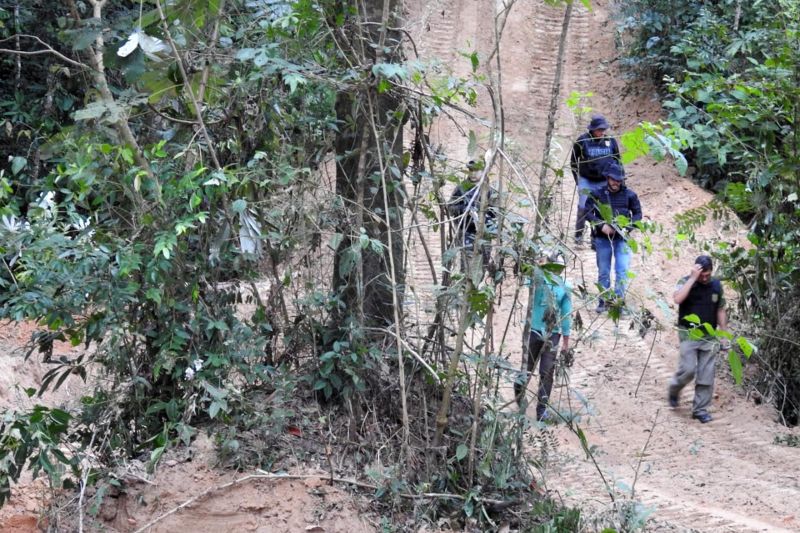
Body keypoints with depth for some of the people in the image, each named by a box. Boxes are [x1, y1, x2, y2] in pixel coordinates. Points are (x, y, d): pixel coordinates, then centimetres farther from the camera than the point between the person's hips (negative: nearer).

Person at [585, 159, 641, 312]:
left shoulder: (629, 195, -1)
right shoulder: (597, 194, -3)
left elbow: (638, 213, 5)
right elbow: (588, 212, -4)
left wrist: (627, 227, -10)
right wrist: (601, 225, -16)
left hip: (622, 238, -1)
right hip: (602, 238, 1)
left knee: (622, 270, -9)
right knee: (603, 271, 10)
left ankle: (619, 301, -5)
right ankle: (603, 300, 19)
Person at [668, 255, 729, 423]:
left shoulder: (716, 285, 5)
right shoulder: (686, 282, -7)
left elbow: (720, 311, 13)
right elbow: (677, 299, -28)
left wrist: (724, 335, 10)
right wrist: (693, 278, -26)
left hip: (709, 337, 4)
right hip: (689, 335, -4)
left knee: (706, 376, 2)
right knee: (688, 370, -11)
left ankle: (700, 409, 11)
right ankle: (673, 390, 20)